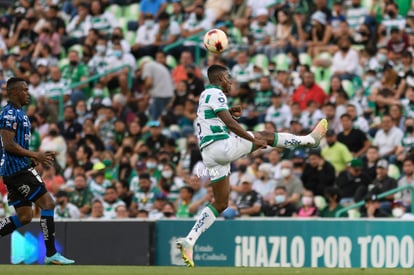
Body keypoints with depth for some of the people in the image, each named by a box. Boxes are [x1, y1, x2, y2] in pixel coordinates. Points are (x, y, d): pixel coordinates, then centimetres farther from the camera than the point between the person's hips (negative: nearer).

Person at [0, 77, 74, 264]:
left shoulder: (19, 113, 21)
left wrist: (35, 158, 15)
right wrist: (35, 156, -18)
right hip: (17, 167, -10)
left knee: (24, 216, 9)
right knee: (48, 203, -10)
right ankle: (51, 254, -10)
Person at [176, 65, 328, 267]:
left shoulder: (206, 95, 23)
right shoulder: (215, 94, -7)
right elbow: (229, 123, -18)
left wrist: (229, 113, 22)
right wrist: (253, 139, -16)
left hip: (209, 154, 10)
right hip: (222, 146, -10)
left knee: (221, 203, 10)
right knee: (266, 136, 4)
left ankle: (188, 241, 2)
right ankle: (310, 139, 19)